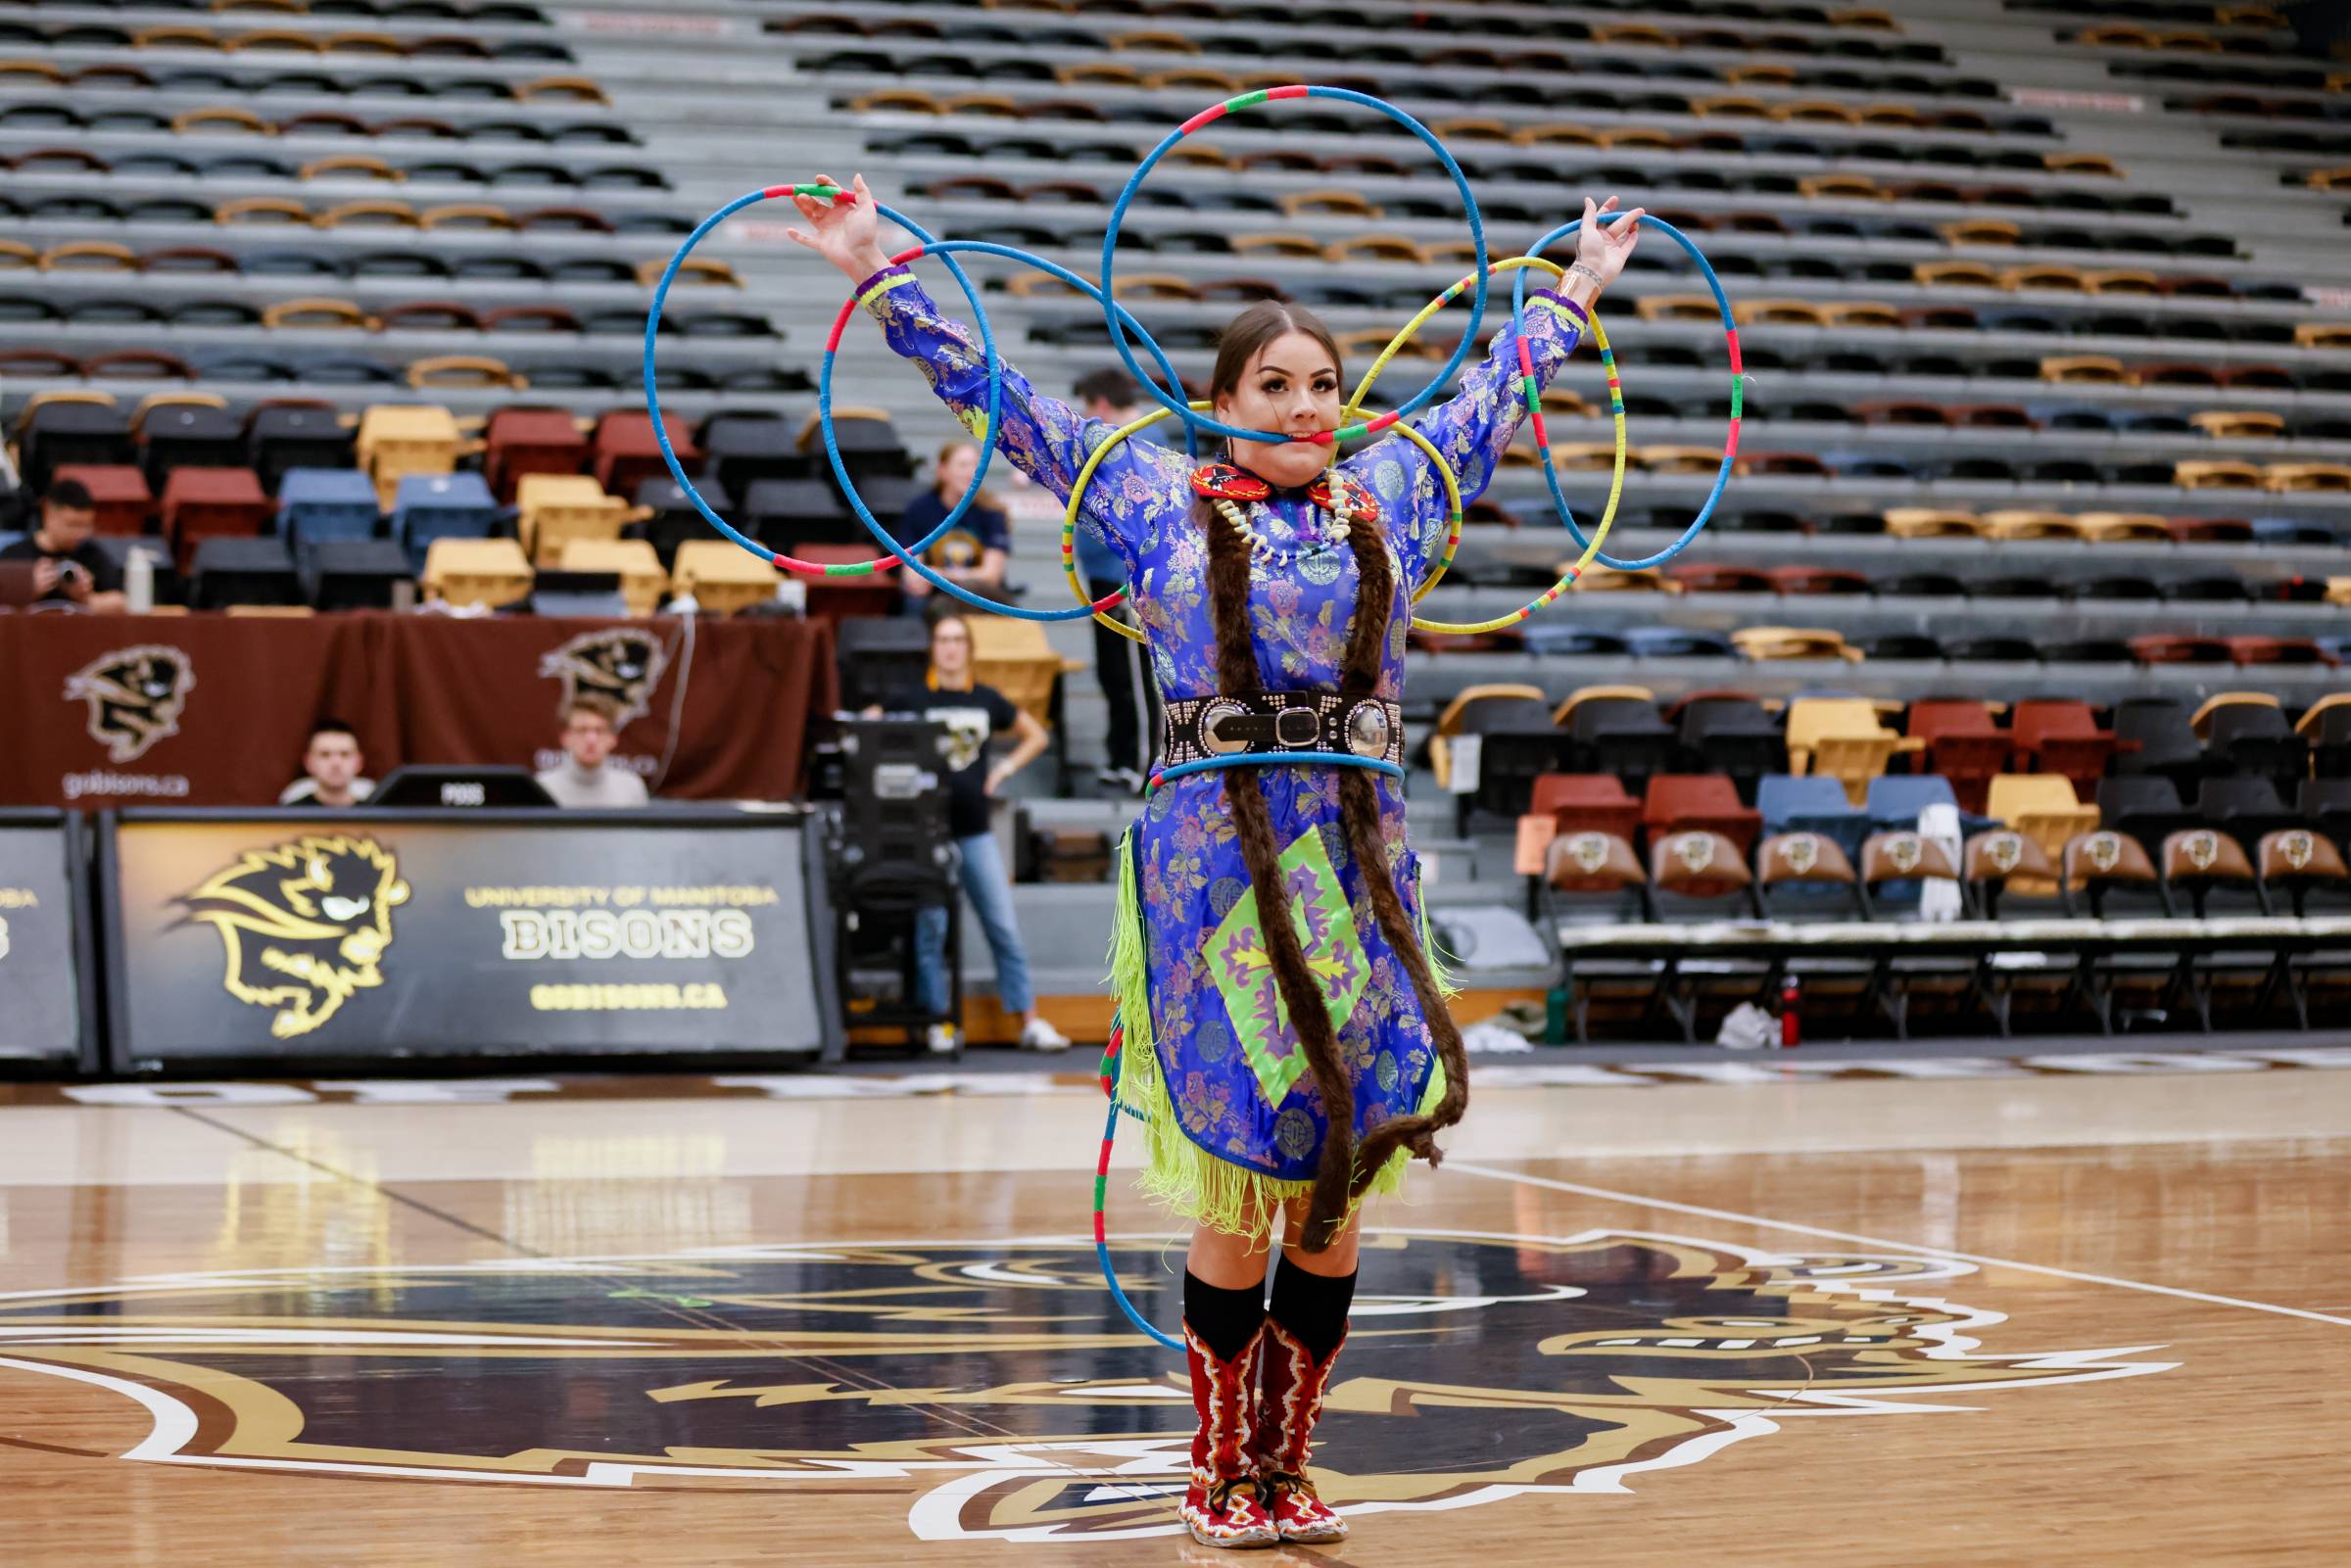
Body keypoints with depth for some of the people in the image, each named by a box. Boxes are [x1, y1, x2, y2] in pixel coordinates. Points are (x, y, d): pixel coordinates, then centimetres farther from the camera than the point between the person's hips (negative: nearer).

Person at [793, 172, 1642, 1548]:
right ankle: (1221, 1472, 12)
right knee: (1241, 1191, -2)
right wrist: (882, 275, 9)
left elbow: (1496, 396, 31)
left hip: (1361, 852, 3)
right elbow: (994, 392, 10)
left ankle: (1288, 1464, 15)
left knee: (1339, 1188, 3)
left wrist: (1577, 291, 41)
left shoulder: (1390, 495, 15)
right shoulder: (1155, 496, 8)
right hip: (1213, 851, -3)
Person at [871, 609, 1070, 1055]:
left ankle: (1030, 1022, 5)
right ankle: (939, 1022, 7)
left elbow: (1035, 736, 22)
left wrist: (1004, 769, 8)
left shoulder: (987, 700, 9)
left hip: (975, 830, 3)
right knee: (931, 929, -1)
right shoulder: (910, 699, 0)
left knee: (1005, 926, 2)